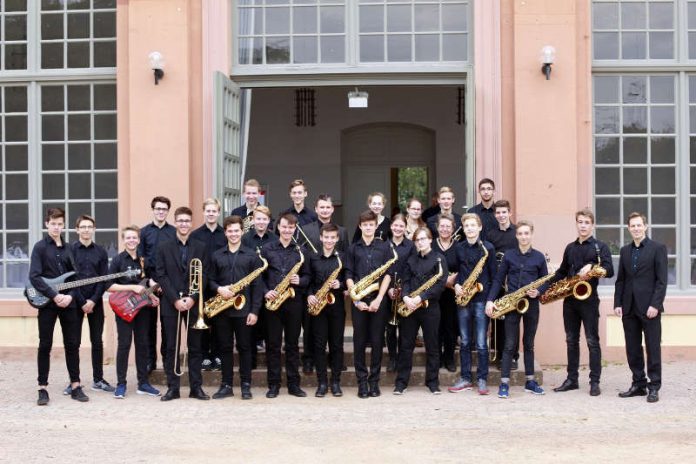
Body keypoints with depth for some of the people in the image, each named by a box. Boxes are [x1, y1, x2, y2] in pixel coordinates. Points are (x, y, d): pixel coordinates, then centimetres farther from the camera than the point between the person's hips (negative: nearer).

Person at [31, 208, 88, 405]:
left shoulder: (68, 248, 12)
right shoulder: (40, 247, -2)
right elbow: (34, 276, -11)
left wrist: (71, 296, -8)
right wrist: (54, 296, -18)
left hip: (68, 302, 4)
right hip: (47, 302, -4)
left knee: (72, 344, 6)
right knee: (45, 345, 0)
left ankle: (75, 386, 13)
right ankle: (43, 389, 6)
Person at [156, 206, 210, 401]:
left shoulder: (200, 248, 7)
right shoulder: (164, 248, 5)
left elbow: (204, 275, 1)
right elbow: (161, 276, -1)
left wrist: (193, 298, -12)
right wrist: (175, 299, -11)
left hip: (194, 303, 0)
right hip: (171, 304, 0)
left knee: (195, 347, 4)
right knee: (171, 348, 3)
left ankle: (196, 387, 10)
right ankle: (172, 388, 8)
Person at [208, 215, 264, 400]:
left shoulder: (251, 255, 2)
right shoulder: (216, 256, 9)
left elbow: (257, 285, -1)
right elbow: (210, 280, 11)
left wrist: (254, 310, -8)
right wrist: (218, 289, -12)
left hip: (244, 310, -2)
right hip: (222, 310, 2)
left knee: (245, 347, 3)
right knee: (225, 348, 7)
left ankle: (246, 385, 12)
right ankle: (226, 385, 15)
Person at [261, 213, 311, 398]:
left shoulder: (301, 251, 7)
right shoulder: (267, 249, 4)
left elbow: (307, 276, 8)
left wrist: (299, 281, -12)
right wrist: (265, 292, -10)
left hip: (294, 302, 1)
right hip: (272, 301, -1)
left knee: (293, 344, 6)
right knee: (273, 344, 3)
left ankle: (294, 384, 12)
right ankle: (273, 384, 10)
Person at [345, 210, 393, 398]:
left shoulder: (384, 247, 6)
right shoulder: (352, 249, 8)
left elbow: (388, 275, 0)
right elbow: (349, 276, 3)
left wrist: (378, 299, -10)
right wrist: (356, 299, -9)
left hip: (378, 300, 0)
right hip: (358, 301, 0)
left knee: (377, 342, 2)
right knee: (359, 342, 2)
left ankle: (374, 381, 10)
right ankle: (362, 381, 8)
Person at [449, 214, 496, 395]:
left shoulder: (488, 248, -3)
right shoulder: (459, 248, 9)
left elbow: (494, 275, -2)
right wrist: (456, 285, -2)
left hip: (481, 299, -4)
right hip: (463, 299, 4)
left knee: (481, 343, -2)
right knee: (464, 342, 9)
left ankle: (482, 380, 7)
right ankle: (465, 378, 16)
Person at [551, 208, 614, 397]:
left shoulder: (600, 247, -2)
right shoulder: (570, 248, 14)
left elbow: (609, 271, -12)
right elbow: (562, 271, 20)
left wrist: (591, 266, -27)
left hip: (589, 299, -5)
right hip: (570, 299, 5)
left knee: (592, 341, -2)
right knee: (571, 341, 10)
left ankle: (594, 382, 3)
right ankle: (572, 379, 17)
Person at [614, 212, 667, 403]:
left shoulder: (658, 248, -2)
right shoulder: (625, 250, 13)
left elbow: (662, 280, -7)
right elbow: (620, 279, 13)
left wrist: (655, 305, -15)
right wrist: (618, 303, 4)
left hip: (649, 307, -5)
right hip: (629, 307, 5)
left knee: (652, 348, 0)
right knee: (632, 349, 8)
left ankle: (654, 387, 7)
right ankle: (638, 384, 17)